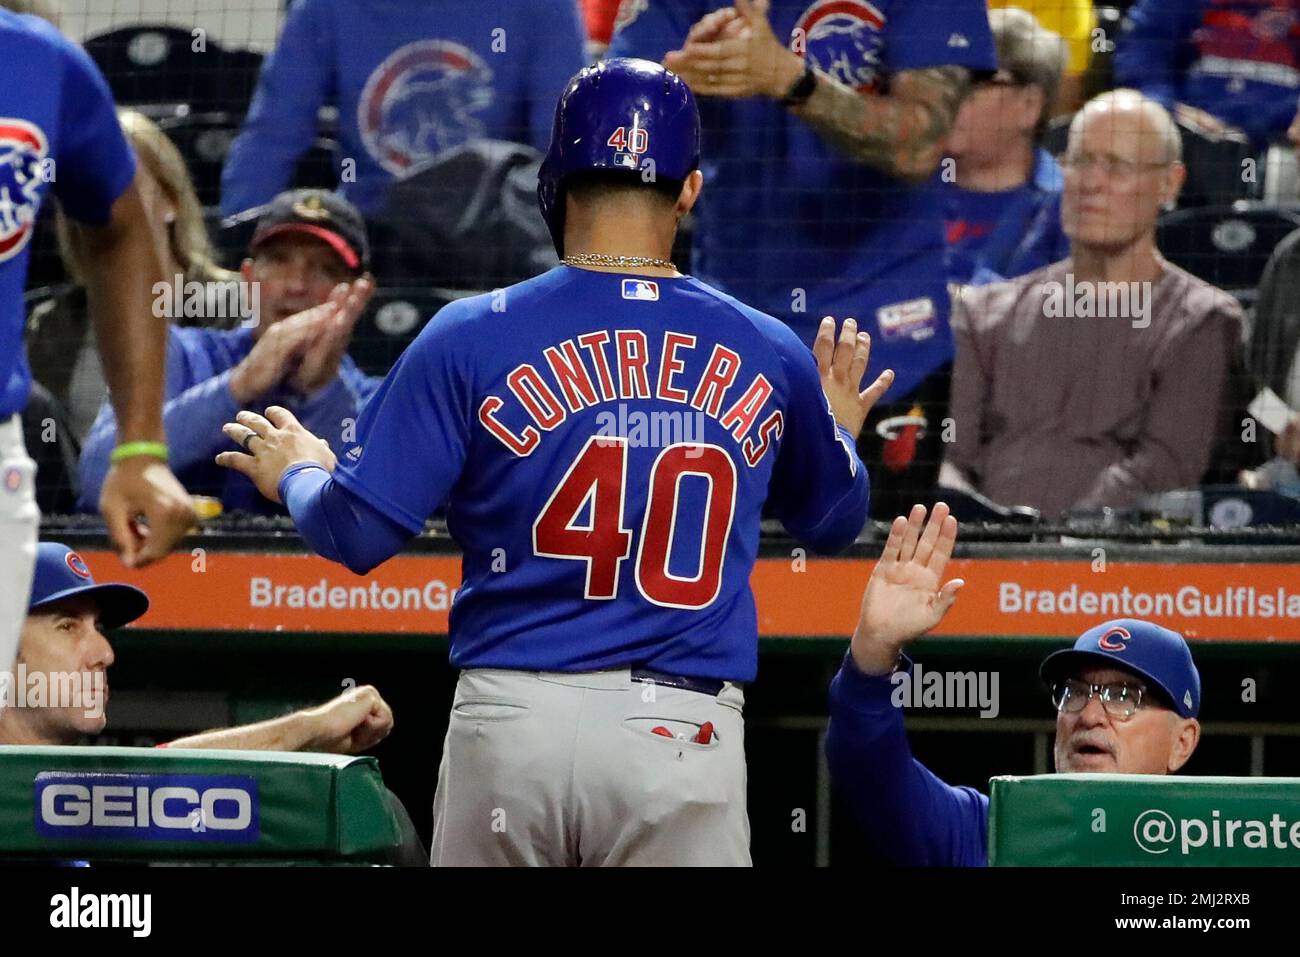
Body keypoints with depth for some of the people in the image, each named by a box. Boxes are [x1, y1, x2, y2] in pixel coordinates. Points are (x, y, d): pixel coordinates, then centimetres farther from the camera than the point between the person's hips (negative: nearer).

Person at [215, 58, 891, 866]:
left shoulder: (473, 337, -1)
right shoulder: (768, 354, 6)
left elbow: (358, 534, -2)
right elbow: (833, 522, 23)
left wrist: (299, 476, 21)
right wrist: (842, 431, 46)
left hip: (512, 717, 0)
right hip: (683, 736, 0)